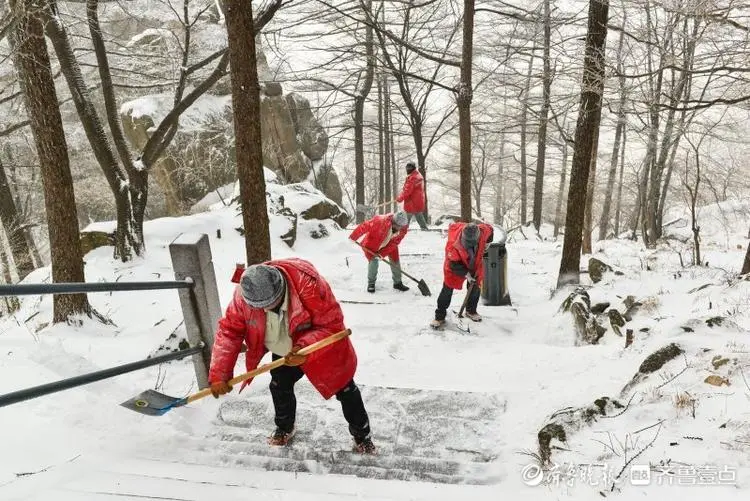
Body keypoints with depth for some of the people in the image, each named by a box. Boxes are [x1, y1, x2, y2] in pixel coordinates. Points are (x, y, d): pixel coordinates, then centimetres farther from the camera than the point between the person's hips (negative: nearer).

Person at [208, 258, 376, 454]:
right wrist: (219, 375, -21)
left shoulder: (308, 283, -41)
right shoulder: (243, 294, -27)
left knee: (345, 390, 9)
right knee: (279, 388, 17)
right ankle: (284, 429, 48)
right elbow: (229, 330, -17)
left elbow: (332, 324, -33)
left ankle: (362, 435, 33)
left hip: (323, 347, -3)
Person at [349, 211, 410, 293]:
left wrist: (383, 253, -22)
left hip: (389, 246, 4)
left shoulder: (403, 227, -24)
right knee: (373, 261, -12)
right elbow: (364, 226, -31)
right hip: (372, 242, -4)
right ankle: (371, 283, 8)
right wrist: (353, 237, -22)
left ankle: (397, 283, 22)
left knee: (395, 260, 4)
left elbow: (395, 242, -17)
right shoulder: (381, 221, -40)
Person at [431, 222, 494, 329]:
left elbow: (490, 230, -3)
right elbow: (454, 264, -28)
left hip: (475, 264, 4)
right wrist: (466, 274, -31)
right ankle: (439, 317, 4)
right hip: (456, 265, -4)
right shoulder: (453, 245, -40)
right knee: (447, 290, -6)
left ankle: (471, 311, 40)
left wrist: (487, 244, -2)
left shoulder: (483, 231, -30)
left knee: (475, 287, 15)